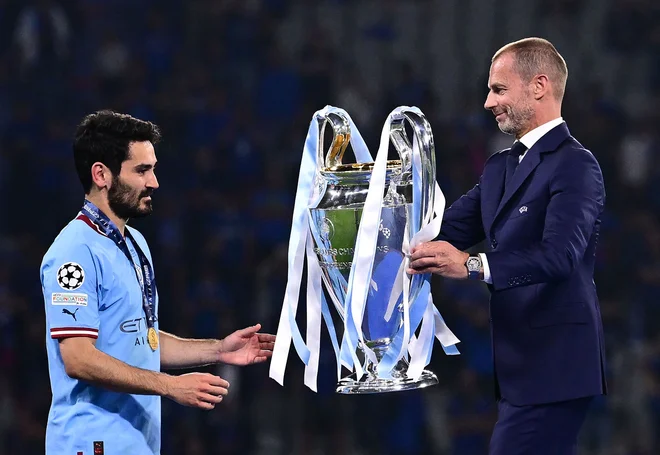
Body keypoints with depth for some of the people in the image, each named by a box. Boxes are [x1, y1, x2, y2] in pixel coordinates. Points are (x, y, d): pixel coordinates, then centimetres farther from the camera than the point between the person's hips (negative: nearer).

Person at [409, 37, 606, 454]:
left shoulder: (575, 165, -13)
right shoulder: (500, 167, 17)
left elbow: (559, 255, -26)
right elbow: (448, 230, 13)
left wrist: (473, 265, -38)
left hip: (553, 363, -9)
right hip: (519, 361, 10)